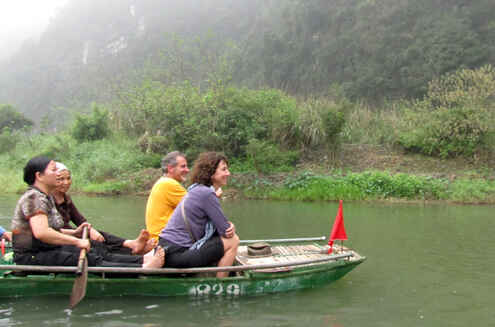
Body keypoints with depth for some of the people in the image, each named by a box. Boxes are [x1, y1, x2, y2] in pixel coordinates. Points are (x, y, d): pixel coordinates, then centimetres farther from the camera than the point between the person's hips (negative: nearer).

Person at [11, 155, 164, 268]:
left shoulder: (47, 197, 15)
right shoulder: (34, 197, -17)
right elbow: (41, 232, -31)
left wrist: (74, 232, 9)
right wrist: (77, 241, -26)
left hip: (47, 251, 10)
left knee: (97, 252, -3)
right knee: (87, 260, -23)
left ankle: (143, 259, -13)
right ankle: (143, 268, -33)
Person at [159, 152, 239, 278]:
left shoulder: (197, 189, 14)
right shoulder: (206, 194, -15)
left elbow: (219, 225, 17)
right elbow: (225, 231, -12)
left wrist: (229, 226, -4)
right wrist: (230, 228, 11)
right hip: (176, 255, -10)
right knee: (233, 241, -7)